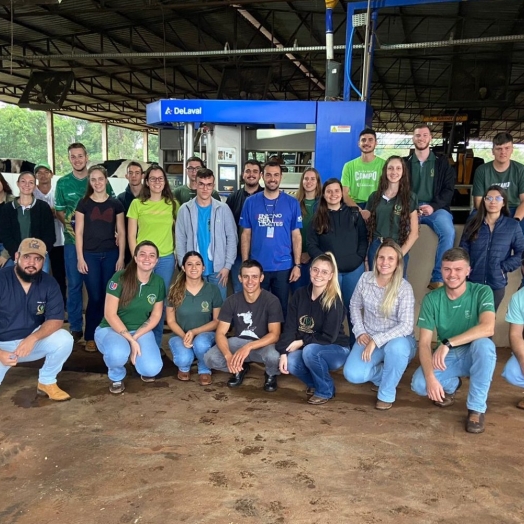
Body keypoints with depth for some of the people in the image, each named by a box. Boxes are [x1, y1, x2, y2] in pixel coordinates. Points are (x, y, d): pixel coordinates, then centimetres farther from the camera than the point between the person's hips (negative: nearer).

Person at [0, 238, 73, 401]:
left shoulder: (49, 283, -9)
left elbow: (56, 320, -13)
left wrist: (32, 338, -30)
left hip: (32, 341, 2)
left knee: (64, 340, -24)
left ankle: (46, 382, 2)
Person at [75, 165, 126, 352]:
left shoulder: (116, 204, 4)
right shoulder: (84, 204, 1)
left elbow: (121, 232, 6)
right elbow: (79, 232, 0)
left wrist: (121, 257, 1)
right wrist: (80, 258, -6)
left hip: (110, 255, 1)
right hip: (90, 255, -1)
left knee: (108, 296, 5)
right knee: (95, 297, -1)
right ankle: (90, 337, 12)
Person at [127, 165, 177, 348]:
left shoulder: (172, 203, 5)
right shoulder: (137, 203, -1)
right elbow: (131, 235, 0)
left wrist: (178, 252, 4)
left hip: (166, 259, 2)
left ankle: (157, 343, 23)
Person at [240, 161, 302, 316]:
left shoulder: (292, 203, -1)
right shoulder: (251, 202, 0)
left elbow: (296, 236, 1)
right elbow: (246, 235, 3)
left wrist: (297, 264, -4)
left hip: (283, 267, 0)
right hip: (257, 266, 0)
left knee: (281, 307, 13)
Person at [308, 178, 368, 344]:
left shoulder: (354, 214, 6)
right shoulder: (318, 218, 4)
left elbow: (363, 239, 5)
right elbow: (311, 244, -1)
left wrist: (359, 258, -8)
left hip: (354, 270, 1)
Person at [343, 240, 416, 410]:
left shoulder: (404, 288, -18)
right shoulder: (365, 278, -6)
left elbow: (406, 326, -23)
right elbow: (355, 306, 8)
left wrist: (376, 340, -31)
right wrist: (360, 332, -6)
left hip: (397, 339, -3)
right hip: (369, 338, 3)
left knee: (396, 347, -41)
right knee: (352, 375, -22)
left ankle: (387, 393, -12)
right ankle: (384, 374, 13)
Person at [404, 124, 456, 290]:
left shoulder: (442, 162, 14)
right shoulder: (405, 162, 16)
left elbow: (449, 189, 6)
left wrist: (433, 206, -11)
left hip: (435, 208, 0)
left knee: (448, 232, -31)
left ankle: (438, 278, -21)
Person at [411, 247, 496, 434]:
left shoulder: (482, 292, -16)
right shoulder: (432, 299, -11)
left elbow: (488, 328, -34)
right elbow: (424, 342, -14)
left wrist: (448, 343, -39)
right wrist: (430, 377, -29)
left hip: (474, 356, -2)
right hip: (446, 357, 2)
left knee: (484, 343, -36)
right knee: (419, 385, -25)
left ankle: (477, 408, -18)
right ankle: (451, 384, 12)